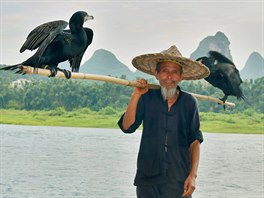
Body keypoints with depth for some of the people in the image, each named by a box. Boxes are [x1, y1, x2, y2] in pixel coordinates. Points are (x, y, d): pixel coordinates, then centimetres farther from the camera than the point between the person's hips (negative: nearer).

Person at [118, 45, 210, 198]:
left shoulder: (189, 102, 3)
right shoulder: (147, 98, 2)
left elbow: (195, 141, 5)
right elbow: (127, 127, -5)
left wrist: (193, 175, -3)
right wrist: (136, 96, -11)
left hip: (179, 180, 0)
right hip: (147, 178, 0)